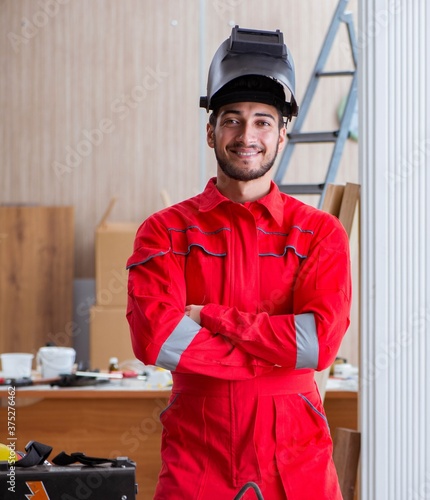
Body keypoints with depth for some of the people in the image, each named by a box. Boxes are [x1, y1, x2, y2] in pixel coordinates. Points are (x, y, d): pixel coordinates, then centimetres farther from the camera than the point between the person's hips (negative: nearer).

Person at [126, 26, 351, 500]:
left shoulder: (320, 233, 5)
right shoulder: (165, 231, 5)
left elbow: (322, 340, -11)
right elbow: (154, 338, -11)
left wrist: (209, 317, -10)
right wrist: (278, 348, -11)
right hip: (196, 459, 0)